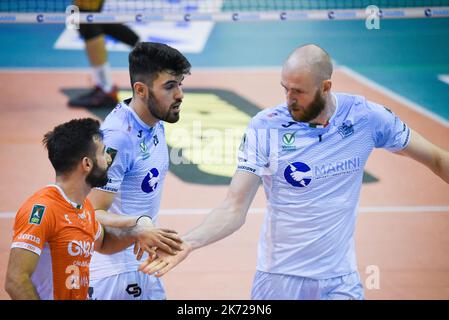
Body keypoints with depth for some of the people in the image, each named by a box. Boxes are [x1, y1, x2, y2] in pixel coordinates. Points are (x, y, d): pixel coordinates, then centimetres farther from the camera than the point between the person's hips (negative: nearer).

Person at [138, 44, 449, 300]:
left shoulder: (365, 116, -6)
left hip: (341, 280, 1)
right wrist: (188, 243, -26)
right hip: (279, 279, -1)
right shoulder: (265, 126, -10)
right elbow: (234, 209, -11)